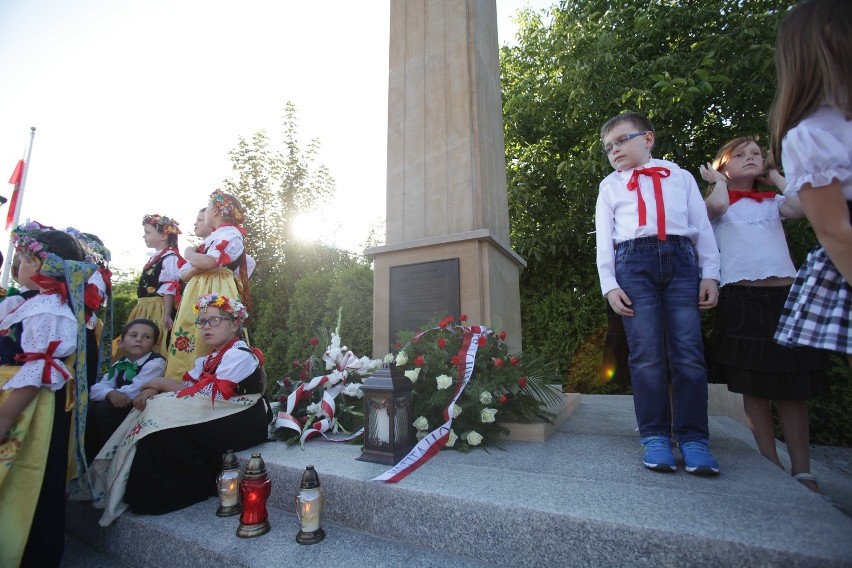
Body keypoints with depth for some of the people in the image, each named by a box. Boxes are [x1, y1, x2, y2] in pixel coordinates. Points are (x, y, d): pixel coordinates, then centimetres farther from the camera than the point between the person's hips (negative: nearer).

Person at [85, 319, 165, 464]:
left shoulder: (156, 362, -16)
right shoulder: (119, 364, 8)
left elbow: (134, 391, -25)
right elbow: (96, 388, -5)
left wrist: (117, 394, -8)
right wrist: (111, 394, -27)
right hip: (121, 409, 8)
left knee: (105, 409, -23)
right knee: (89, 407, -9)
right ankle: (91, 456, 6)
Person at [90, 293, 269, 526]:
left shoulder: (240, 356, -15)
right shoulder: (210, 359, 16)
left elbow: (208, 396, -19)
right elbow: (188, 389, 5)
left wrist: (163, 384, -7)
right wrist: (154, 391, -14)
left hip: (240, 424, -9)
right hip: (216, 419, 9)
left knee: (163, 425, -18)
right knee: (155, 404, -2)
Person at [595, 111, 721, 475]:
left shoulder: (681, 177, 20)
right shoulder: (610, 186, 19)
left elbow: (702, 227, 14)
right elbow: (604, 237, 9)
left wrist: (710, 274, 3)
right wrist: (609, 284, -2)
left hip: (680, 259, 1)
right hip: (633, 263, 0)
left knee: (688, 352, -4)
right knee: (647, 355, -5)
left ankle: (692, 438, 5)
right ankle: (655, 436, 4)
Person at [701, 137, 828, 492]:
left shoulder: (773, 202, 19)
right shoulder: (719, 202, 10)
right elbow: (717, 205, -14)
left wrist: (776, 177, 12)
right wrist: (718, 180, 6)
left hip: (786, 293, 3)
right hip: (741, 296, -3)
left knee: (793, 385, 4)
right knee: (753, 385, 0)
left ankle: (802, 470, 13)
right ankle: (771, 464, 10)